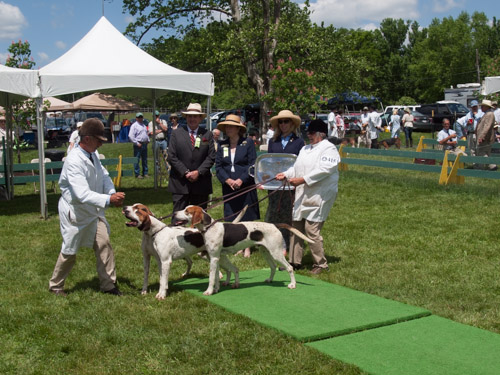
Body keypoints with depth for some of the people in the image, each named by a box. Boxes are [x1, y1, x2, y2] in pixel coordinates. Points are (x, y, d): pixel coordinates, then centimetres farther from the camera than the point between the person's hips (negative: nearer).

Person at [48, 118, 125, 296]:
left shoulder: (93, 154, -2)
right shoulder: (74, 161, -29)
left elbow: (103, 175, 5)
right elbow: (83, 194, -37)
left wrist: (112, 193, -14)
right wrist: (108, 200, -46)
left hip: (94, 210, 7)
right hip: (75, 212, -7)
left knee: (104, 243, -1)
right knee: (69, 251, 8)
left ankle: (108, 284, 10)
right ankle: (55, 285, 30)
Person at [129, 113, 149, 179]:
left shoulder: (144, 125, 18)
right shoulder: (134, 125, -7)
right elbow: (131, 136, -14)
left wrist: (148, 140, 14)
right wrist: (137, 143, -16)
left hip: (145, 144, 8)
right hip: (138, 145, -8)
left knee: (145, 159, 11)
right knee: (137, 160, -5)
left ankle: (145, 173, 19)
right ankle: (137, 174, -1)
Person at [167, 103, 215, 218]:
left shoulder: (207, 135, 7)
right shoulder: (176, 133, 5)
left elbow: (211, 157, 2)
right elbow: (171, 156, -1)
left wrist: (198, 172, -11)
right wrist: (185, 172, -10)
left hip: (201, 183, 1)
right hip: (180, 182, -1)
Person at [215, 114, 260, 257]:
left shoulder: (248, 143, -2)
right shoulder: (222, 145, 8)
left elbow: (253, 164, -6)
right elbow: (218, 166, 5)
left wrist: (241, 179, -17)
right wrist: (227, 180, -11)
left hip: (246, 186, -3)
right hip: (228, 187, 3)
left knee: (246, 217, 2)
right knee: (231, 217, 5)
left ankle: (247, 247, 10)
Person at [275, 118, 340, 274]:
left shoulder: (329, 149, -6)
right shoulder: (305, 149, 22)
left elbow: (324, 170, -19)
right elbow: (297, 167, 21)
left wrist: (302, 180, -21)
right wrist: (286, 175, 2)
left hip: (319, 196, -9)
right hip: (302, 195, 9)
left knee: (312, 229, -12)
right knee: (297, 227, 9)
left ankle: (320, 264, 1)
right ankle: (295, 261, 19)